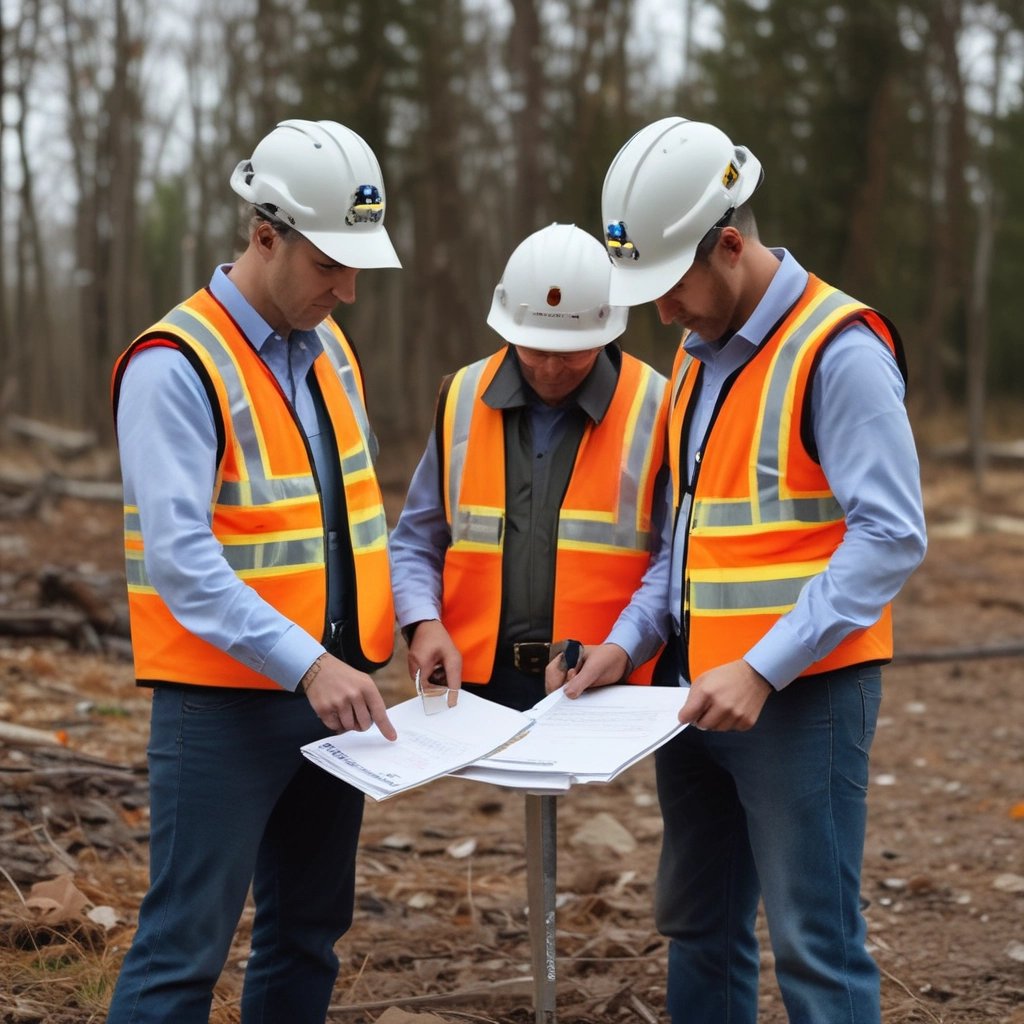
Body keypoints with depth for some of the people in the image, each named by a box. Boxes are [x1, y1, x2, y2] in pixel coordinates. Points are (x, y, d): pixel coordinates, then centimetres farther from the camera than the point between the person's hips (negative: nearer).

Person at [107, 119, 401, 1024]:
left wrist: (411, 615, 5)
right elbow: (179, 558, -22)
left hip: (331, 691, 8)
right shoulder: (175, 366, -15)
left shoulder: (330, 347, 10)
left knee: (310, 931, 14)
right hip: (224, 703, -8)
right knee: (184, 948, -5)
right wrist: (305, 663, -28)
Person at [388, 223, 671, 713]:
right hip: (475, 682, 2)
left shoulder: (655, 408, -1)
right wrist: (423, 622, -4)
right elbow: (416, 543, 13)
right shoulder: (462, 401, 8)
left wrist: (621, 650, -15)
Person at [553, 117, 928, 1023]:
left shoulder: (838, 350, -13)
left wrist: (763, 671, -22)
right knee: (697, 928, 15)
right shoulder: (700, 349, 13)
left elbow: (891, 537, -19)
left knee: (814, 945, -5)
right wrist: (629, 642, 6)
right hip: (696, 689, 8)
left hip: (799, 696, -8)